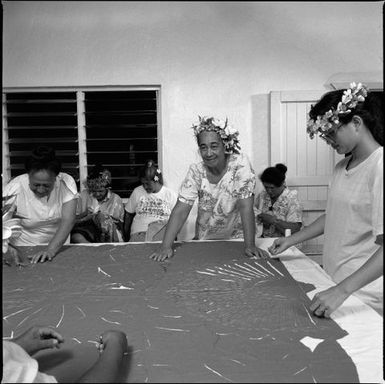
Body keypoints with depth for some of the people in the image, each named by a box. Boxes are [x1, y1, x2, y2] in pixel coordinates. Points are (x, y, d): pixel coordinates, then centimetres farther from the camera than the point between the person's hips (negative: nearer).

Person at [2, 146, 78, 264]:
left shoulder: (66, 183, -14)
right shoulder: (15, 188, -14)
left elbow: (67, 221, -18)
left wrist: (51, 249, -29)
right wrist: (7, 246, -33)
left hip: (58, 245, 5)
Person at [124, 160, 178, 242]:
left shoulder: (171, 195, 8)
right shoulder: (137, 192, 11)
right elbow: (128, 214, 19)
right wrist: (126, 237, 18)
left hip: (163, 234, 0)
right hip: (139, 233, 1)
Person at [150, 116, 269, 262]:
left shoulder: (240, 164, -16)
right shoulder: (196, 171, -8)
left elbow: (246, 207, -20)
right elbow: (180, 210, -13)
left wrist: (250, 245, -27)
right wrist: (166, 246, -22)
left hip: (236, 238, -2)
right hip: (204, 240, 2)